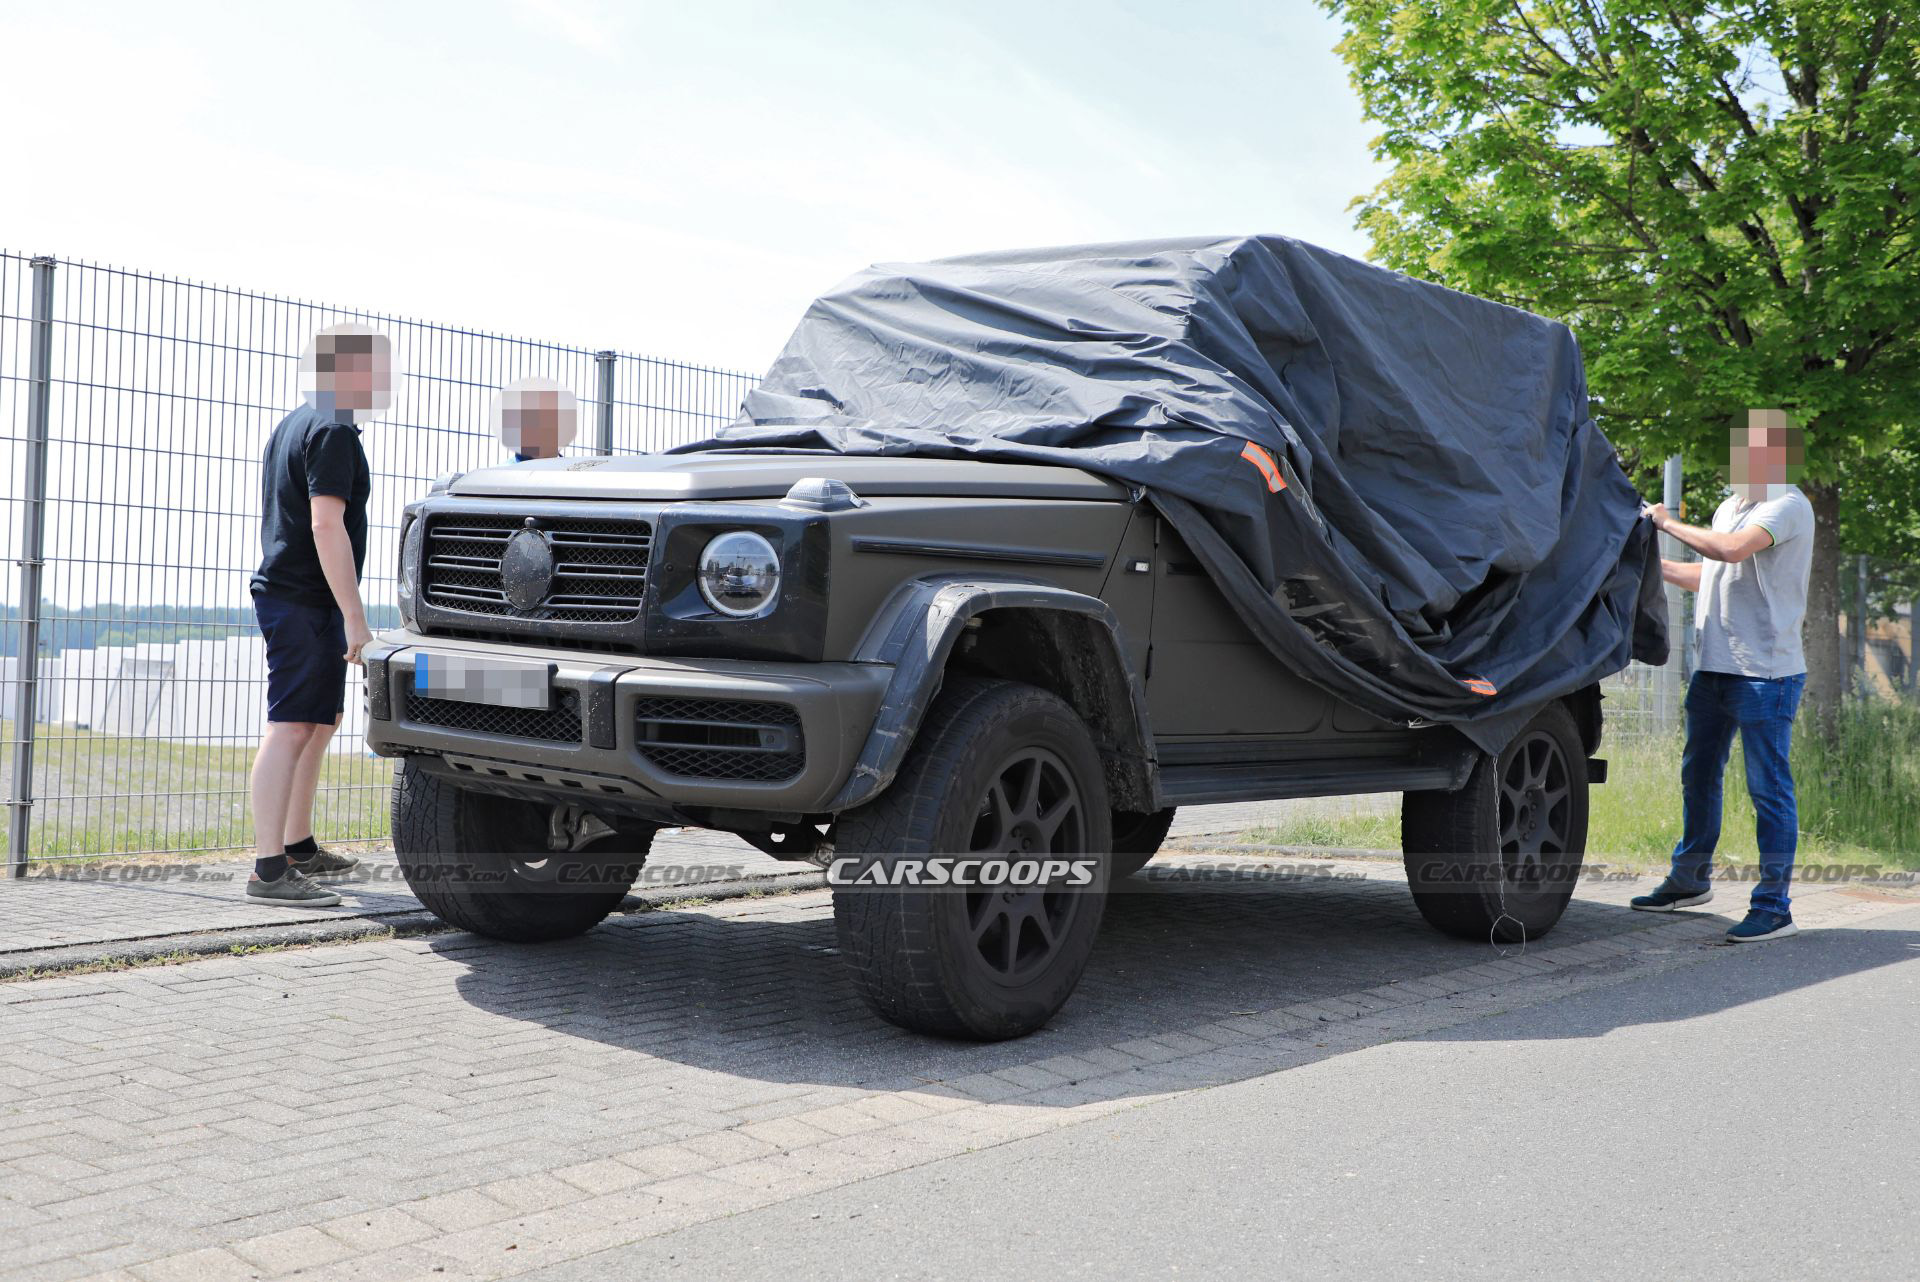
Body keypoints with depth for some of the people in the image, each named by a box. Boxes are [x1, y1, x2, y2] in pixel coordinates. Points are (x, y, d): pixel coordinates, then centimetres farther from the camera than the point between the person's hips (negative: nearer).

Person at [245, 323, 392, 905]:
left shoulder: (294, 424, 20)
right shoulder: (333, 431, -14)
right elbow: (327, 526, -22)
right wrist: (355, 616, -23)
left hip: (283, 591, 11)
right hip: (305, 601, -11)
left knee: (323, 720, 19)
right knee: (291, 728, -13)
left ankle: (299, 845, 27)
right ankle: (269, 868, -15)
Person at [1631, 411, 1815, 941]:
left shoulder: (1788, 506, -10)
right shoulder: (1730, 507, 18)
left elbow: (1732, 549, -26)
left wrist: (1669, 523, -14)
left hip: (1765, 673, -9)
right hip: (1713, 666, 9)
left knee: (1768, 787, -4)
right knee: (1699, 774, 16)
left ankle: (1773, 907, 1)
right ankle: (1690, 880, 31)